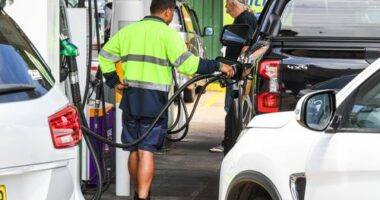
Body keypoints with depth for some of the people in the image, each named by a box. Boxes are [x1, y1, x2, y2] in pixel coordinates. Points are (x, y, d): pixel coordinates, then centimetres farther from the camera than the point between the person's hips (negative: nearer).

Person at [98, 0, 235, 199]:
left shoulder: (128, 30, 12)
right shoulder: (167, 34, -6)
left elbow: (105, 55, 15)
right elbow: (186, 63, -16)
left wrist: (113, 81, 15)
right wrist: (217, 66, -11)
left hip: (130, 99, 5)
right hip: (154, 101, -5)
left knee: (134, 150, 16)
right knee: (147, 151, -6)